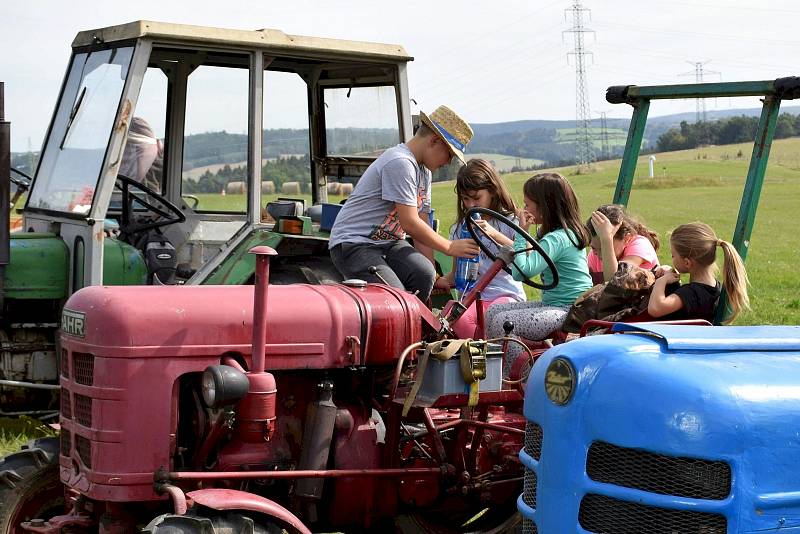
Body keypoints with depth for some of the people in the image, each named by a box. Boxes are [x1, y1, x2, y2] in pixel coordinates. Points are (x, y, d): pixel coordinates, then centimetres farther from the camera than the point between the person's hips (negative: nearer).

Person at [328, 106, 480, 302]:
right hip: (354, 243, -8)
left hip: (389, 242, 8)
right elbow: (410, 223, -21)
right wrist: (449, 247, -10)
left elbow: (421, 225, 11)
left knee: (423, 275, -21)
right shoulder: (399, 163, -19)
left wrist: (433, 277, 5)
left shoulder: (423, 171, 13)